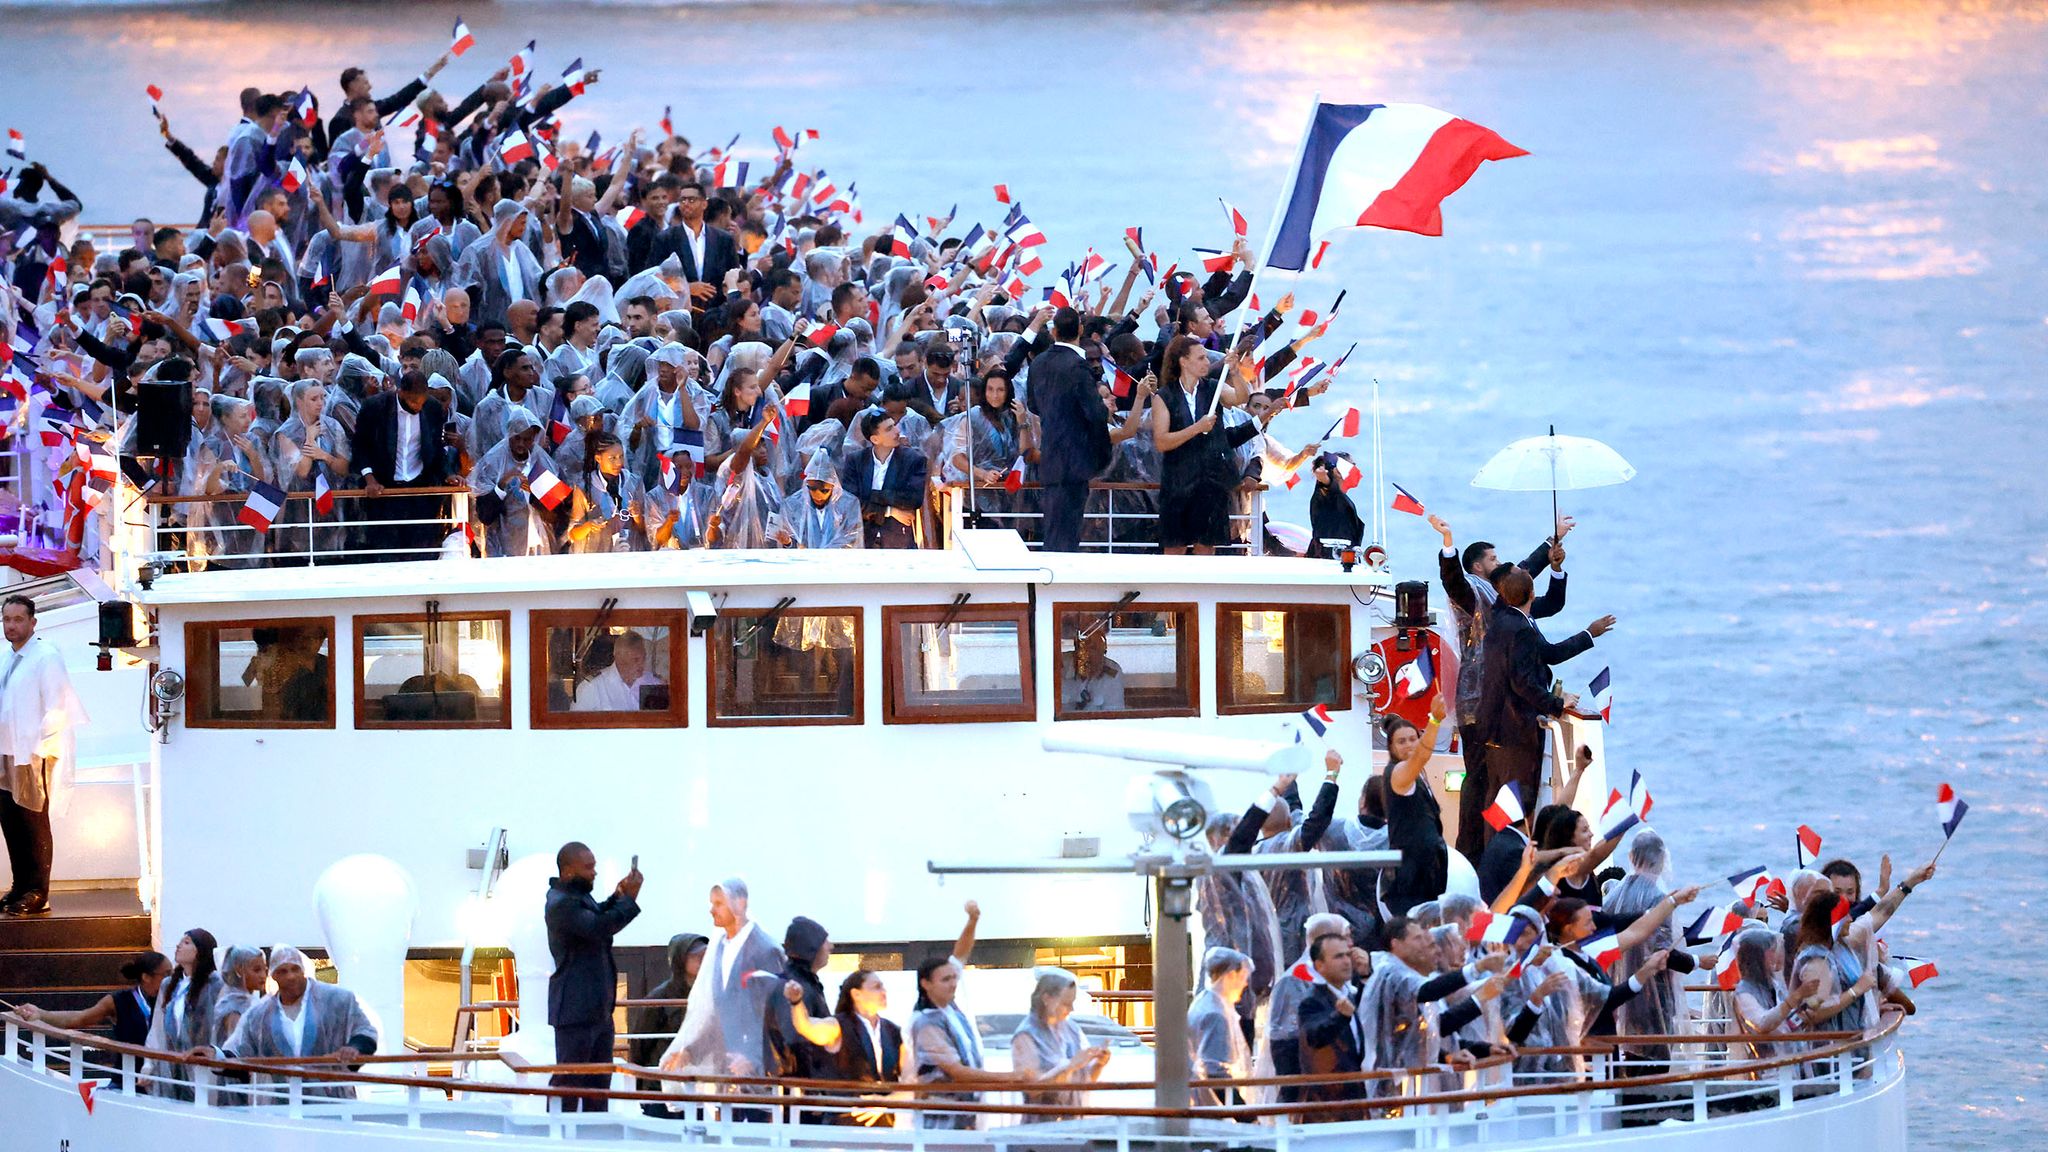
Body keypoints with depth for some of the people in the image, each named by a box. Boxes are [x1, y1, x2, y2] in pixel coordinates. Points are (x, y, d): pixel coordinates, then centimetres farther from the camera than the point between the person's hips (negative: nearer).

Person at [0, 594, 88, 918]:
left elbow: (58, 709, -12)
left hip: (34, 755, -7)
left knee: (34, 822, -4)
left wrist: (37, 745, -16)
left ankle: (36, 894, -1)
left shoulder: (47, 657, -9)